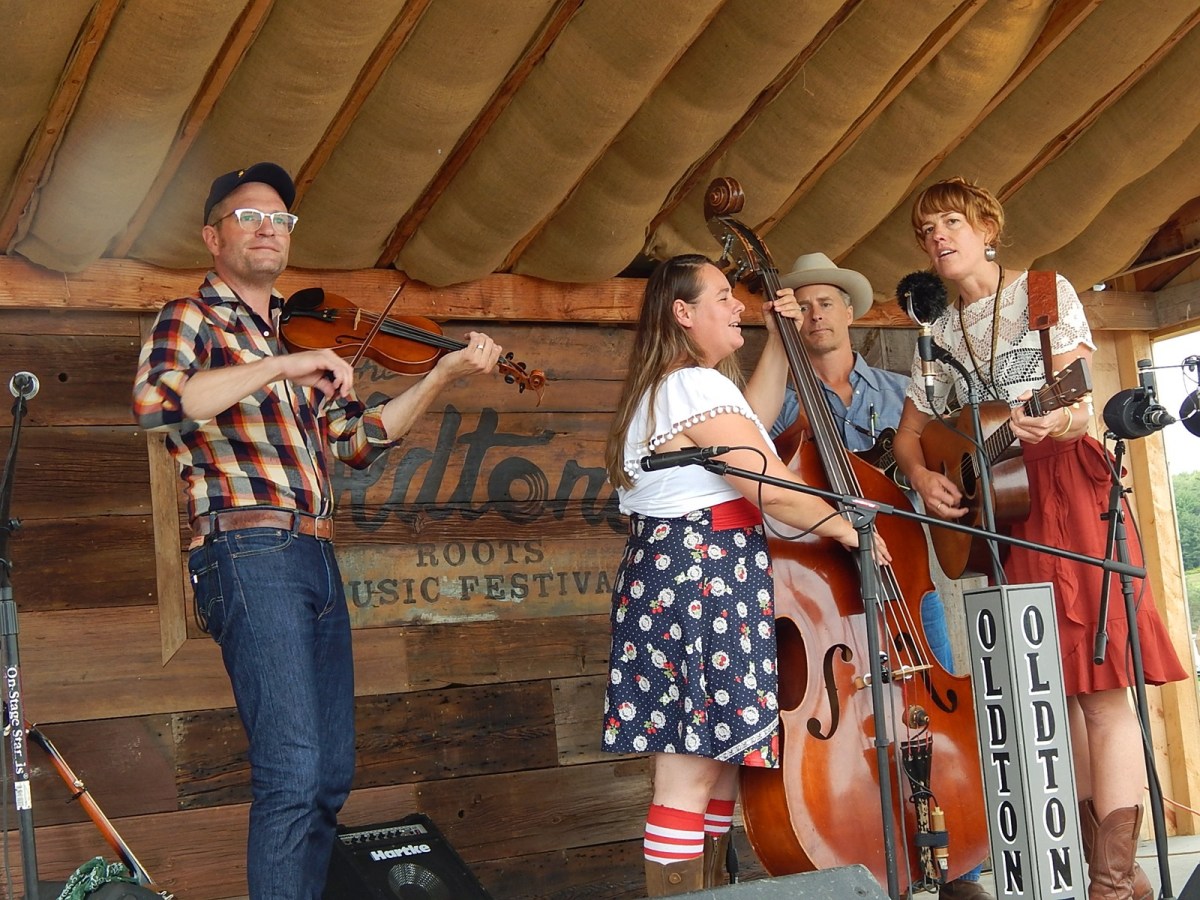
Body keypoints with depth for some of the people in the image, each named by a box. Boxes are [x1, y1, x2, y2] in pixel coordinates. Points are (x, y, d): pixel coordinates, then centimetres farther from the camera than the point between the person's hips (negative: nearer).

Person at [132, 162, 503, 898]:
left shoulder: (297, 335, 22)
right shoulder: (192, 320, 2)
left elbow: (360, 440, 21)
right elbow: (155, 401, -19)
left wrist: (445, 374, 13)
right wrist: (283, 365, -24)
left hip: (316, 561, 8)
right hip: (251, 556, -8)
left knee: (332, 775, 10)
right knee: (293, 772, -15)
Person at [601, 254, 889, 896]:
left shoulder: (664, 387, 19)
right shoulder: (698, 385, -13)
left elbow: (749, 425, 31)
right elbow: (773, 489, -17)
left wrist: (778, 341, 28)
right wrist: (849, 530, -3)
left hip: (668, 571, 11)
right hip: (703, 577, -11)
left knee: (721, 756, 13)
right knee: (692, 770, -9)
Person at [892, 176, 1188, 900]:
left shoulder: (1046, 292, 3)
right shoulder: (941, 337, 17)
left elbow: (1078, 403, -7)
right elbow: (909, 432, 21)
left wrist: (1059, 420, -31)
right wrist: (923, 477, -1)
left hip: (1066, 483, -5)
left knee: (1099, 683, -13)